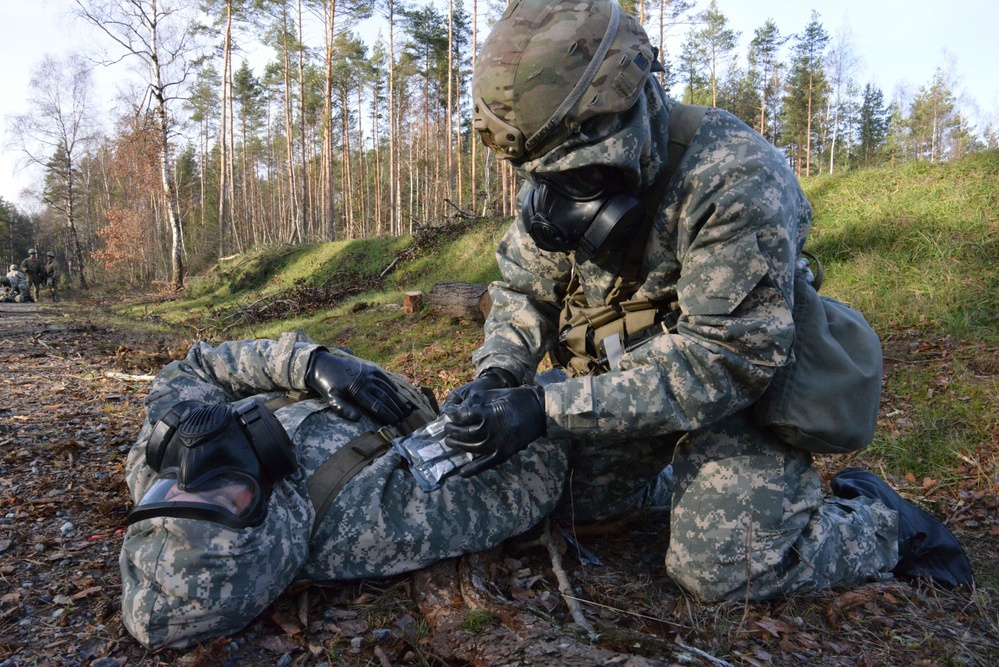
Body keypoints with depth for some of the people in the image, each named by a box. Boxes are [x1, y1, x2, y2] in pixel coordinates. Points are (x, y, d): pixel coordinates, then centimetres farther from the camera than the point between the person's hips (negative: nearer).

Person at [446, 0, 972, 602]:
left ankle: (882, 520, 12)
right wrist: (497, 375, -21)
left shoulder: (734, 178, -31)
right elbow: (525, 286, 1)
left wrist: (548, 411, -36)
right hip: (628, 386, 7)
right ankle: (673, 476, 34)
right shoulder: (559, 176, -8)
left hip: (743, 389, -6)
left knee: (721, 568, -16)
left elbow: (724, 361, -33)